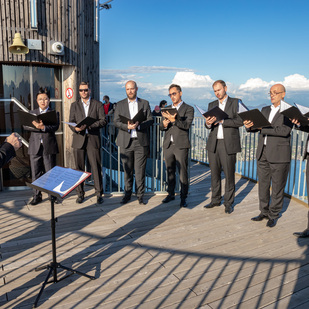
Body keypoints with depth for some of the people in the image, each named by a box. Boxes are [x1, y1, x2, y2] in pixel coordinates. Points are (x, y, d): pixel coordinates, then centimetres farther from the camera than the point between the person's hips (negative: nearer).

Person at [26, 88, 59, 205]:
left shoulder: (54, 113, 7)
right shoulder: (32, 113, 15)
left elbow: (55, 127, -9)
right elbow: (25, 126, 2)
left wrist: (43, 127, -26)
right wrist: (36, 126, -17)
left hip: (49, 147, -2)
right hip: (35, 147, 2)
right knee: (35, 173, 5)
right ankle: (37, 196, 16)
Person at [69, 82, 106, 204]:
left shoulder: (98, 104, 8)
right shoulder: (74, 105, 14)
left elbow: (103, 121, -2)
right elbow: (71, 122, 7)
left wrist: (88, 125, -16)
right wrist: (75, 128, -16)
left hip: (93, 139, -2)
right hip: (79, 140, 2)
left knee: (96, 168, -3)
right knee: (79, 168, 5)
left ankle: (99, 193, 7)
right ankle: (80, 193, 16)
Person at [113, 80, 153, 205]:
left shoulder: (145, 103, 11)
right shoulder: (120, 104, 11)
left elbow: (150, 120, 3)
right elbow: (116, 122, 2)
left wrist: (138, 125, -15)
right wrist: (127, 126, -17)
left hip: (141, 141, 0)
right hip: (126, 142, 1)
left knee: (140, 170, 1)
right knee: (127, 170, 6)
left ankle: (140, 195, 12)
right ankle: (127, 194, 18)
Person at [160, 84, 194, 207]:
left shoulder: (188, 109, 1)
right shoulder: (167, 109, 16)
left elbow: (187, 125, -15)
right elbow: (160, 127, 12)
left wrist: (174, 120, -29)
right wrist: (164, 124, -11)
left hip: (181, 146, -5)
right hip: (168, 145, 5)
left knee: (183, 173, -3)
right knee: (170, 171, 12)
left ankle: (183, 198, 7)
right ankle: (171, 194, 26)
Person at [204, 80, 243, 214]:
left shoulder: (235, 102, 2)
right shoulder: (212, 105, 15)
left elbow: (239, 121, -9)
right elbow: (208, 125, 10)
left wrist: (222, 121, -17)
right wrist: (208, 123, -14)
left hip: (228, 144, -4)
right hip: (213, 143, 4)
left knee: (229, 174, 0)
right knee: (214, 173, 9)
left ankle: (229, 203, 11)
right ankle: (216, 200, 22)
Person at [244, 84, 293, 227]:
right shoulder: (265, 110, 16)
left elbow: (285, 130, -18)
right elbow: (256, 126, 10)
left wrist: (263, 128, -20)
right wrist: (249, 125, -13)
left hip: (279, 154, -5)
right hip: (263, 152, 6)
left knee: (277, 186, 3)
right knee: (263, 184, 12)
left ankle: (274, 215, 17)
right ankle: (264, 212, 26)